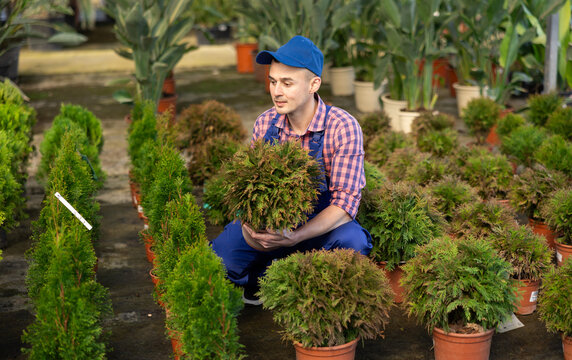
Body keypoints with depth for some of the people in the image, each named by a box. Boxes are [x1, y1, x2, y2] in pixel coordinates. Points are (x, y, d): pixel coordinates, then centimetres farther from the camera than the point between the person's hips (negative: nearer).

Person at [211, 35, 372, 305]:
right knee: (219, 255, -19)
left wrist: (295, 236, -36)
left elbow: (345, 202, -22)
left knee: (351, 242, -35)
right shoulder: (265, 123, -4)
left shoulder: (343, 128, -19)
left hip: (321, 226, -2)